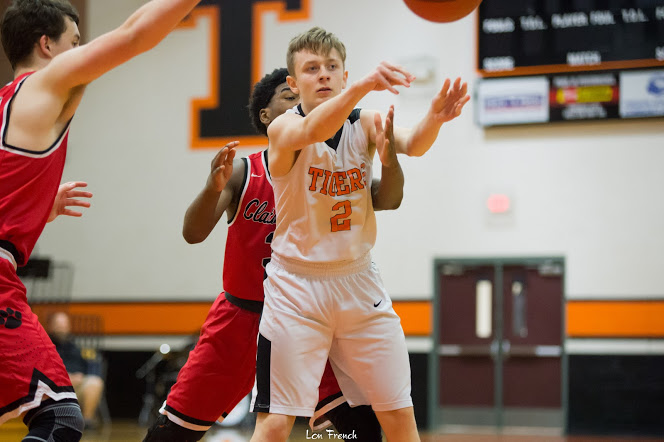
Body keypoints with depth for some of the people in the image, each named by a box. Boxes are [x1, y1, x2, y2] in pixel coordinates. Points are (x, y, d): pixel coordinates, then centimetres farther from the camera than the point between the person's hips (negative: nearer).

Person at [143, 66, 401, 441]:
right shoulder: (242, 172, -8)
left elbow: (387, 199, -19)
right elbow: (193, 234, -19)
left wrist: (390, 160, -41)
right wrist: (214, 187, -39)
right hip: (241, 316, -1)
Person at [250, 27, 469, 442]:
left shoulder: (366, 123, 0)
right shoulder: (283, 128, -12)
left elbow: (411, 144, -19)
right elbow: (312, 131, -35)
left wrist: (435, 118, -43)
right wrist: (363, 86, -54)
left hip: (358, 280, 4)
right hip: (298, 286, -4)